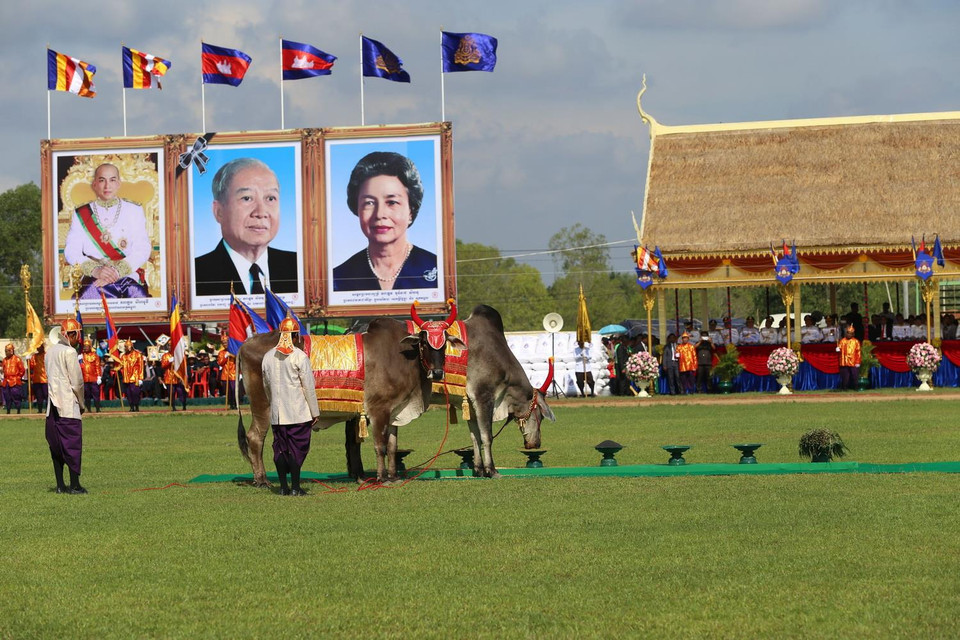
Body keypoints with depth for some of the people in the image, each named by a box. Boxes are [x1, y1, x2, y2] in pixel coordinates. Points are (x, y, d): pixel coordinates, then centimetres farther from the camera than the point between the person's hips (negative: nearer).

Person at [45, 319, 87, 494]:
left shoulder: (51, 351, 13)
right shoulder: (69, 352, -11)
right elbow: (77, 382, -11)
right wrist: (81, 404, 5)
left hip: (52, 405, 7)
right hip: (68, 405, -7)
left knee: (56, 445, 8)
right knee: (73, 445, -3)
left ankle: (60, 485, 9)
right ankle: (75, 485, -4)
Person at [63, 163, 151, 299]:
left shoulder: (134, 211, 15)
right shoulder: (81, 214, 16)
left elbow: (143, 249, 3)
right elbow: (71, 252, 5)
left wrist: (118, 270, -14)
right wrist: (95, 269, -14)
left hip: (130, 277, 0)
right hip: (95, 281, 0)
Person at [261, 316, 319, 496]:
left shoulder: (268, 357, 6)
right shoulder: (300, 357, -10)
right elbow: (309, 387, -9)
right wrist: (315, 412, -2)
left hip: (277, 414, 5)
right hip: (298, 413, -5)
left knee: (280, 448, 9)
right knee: (297, 448, -1)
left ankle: (283, 487, 10)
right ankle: (295, 487, -3)